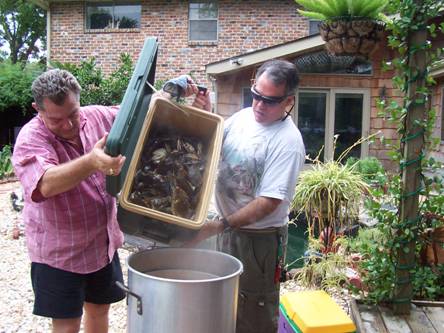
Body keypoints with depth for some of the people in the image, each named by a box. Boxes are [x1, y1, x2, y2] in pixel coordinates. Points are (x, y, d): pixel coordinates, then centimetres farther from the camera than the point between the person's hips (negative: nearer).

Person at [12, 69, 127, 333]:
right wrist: (91, 162, -58)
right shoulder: (31, 139, -21)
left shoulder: (98, 117, -6)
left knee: (99, 309, 20)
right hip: (59, 253, -5)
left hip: (104, 243, 5)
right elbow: (46, 184, -40)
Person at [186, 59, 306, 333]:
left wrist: (219, 225, -28)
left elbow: (268, 203, -25)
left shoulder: (288, 142, -22)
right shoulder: (243, 116, 0)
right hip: (229, 228, 7)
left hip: (260, 238, -7)